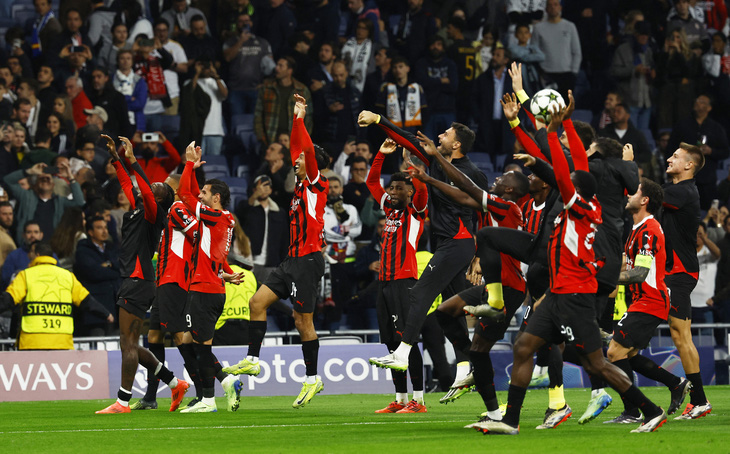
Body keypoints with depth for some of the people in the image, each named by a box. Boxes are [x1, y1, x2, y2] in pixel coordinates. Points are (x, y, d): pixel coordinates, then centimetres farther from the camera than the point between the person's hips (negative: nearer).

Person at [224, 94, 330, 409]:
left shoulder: (317, 183, -6)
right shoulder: (302, 185, 15)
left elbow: (308, 152, -18)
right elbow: (297, 149, 23)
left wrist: (299, 118, -15)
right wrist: (295, 119, 21)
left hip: (308, 260, -9)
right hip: (293, 259, 9)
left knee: (303, 319, -5)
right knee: (258, 301, 2)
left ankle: (312, 379, 2)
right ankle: (252, 360, 4)